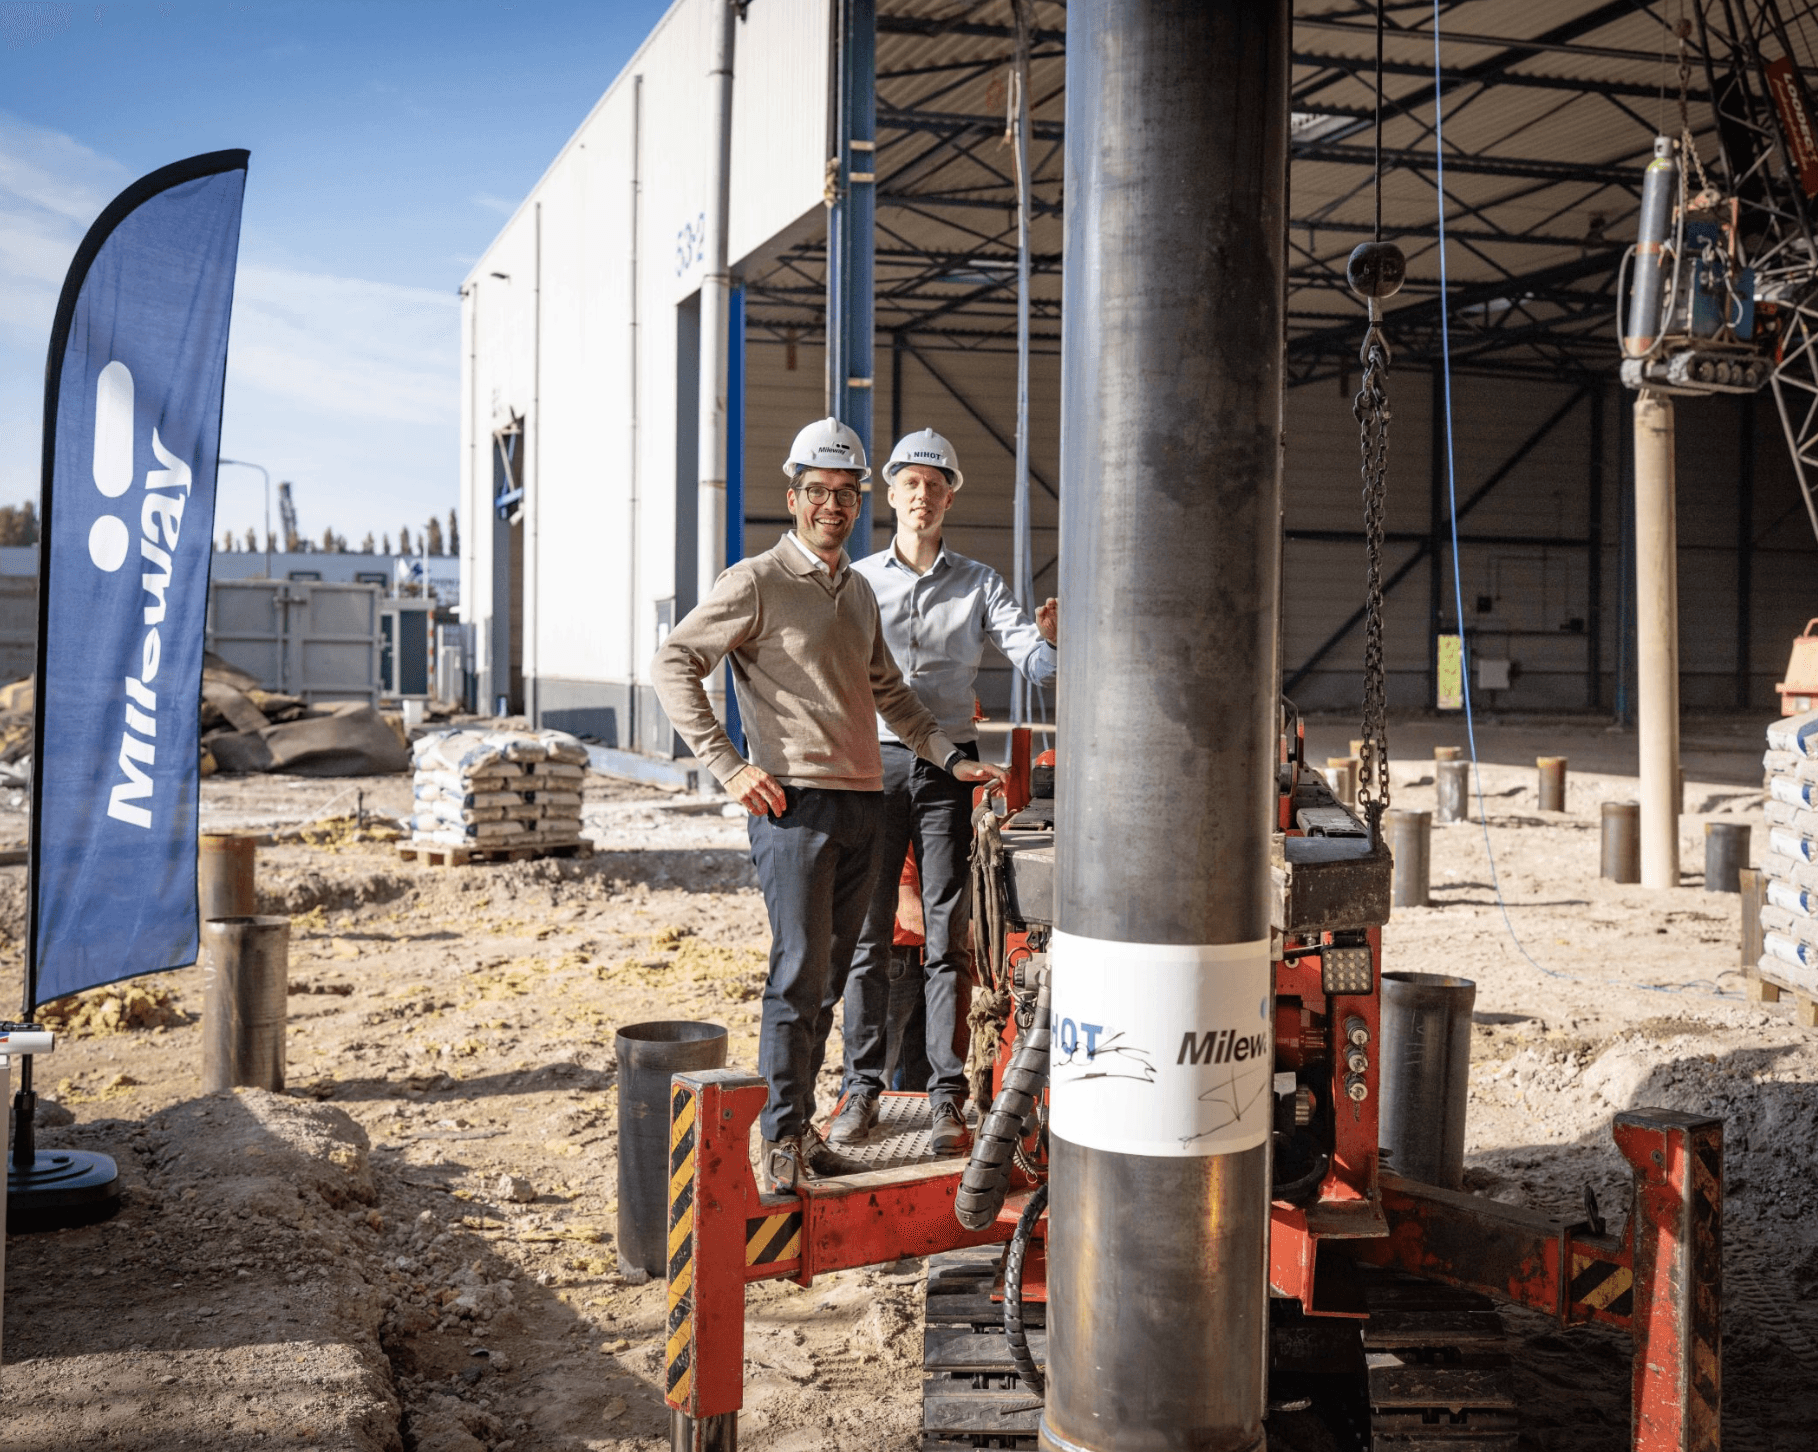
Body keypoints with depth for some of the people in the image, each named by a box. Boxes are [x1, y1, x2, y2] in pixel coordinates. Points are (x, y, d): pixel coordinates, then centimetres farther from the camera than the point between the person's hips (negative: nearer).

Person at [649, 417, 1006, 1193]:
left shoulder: (859, 592, 18)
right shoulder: (757, 583, -5)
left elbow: (890, 693, 27)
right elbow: (672, 665, -9)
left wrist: (949, 758, 17)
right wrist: (729, 766, -14)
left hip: (862, 802, 7)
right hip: (794, 802, -7)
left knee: (828, 975, 10)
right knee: (799, 972, -8)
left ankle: (798, 1120, 20)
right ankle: (781, 1136, 1)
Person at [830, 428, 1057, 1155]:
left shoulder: (979, 584, 7)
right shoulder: (858, 580, 7)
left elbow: (1033, 661, -6)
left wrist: (1050, 639, -28)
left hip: (949, 766, 0)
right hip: (876, 761, 0)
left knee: (947, 936, 0)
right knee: (867, 934, 3)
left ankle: (947, 1096, 5)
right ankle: (862, 1088, 13)